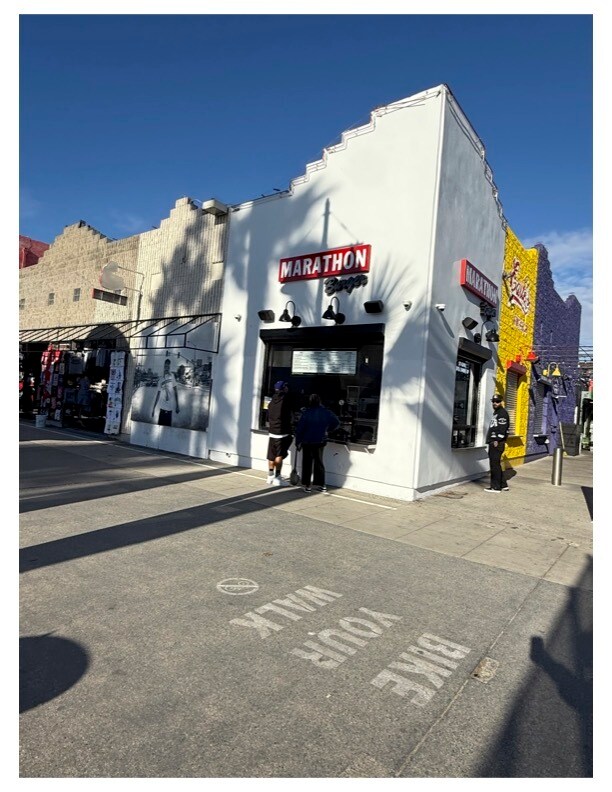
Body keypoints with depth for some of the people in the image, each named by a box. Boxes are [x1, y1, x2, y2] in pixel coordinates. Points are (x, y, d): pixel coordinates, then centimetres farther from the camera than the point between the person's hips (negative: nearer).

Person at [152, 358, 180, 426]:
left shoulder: (172, 376, -4)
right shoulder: (161, 378, 8)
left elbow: (175, 391, -2)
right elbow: (158, 394, 12)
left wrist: (177, 406, -5)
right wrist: (153, 408, 11)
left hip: (169, 408, -4)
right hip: (162, 407, 4)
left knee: (168, 426, 0)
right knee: (160, 425, 3)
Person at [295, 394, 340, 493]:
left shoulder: (306, 413, -14)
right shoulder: (326, 412, -5)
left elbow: (299, 429, -13)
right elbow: (336, 423, 4)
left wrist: (298, 442, -4)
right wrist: (327, 430, 16)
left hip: (307, 442, -3)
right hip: (320, 441, 3)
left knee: (307, 463, 7)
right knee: (319, 462, 15)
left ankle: (306, 484, 9)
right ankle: (320, 484, 19)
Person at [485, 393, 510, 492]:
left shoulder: (502, 413, -9)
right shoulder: (496, 413, 22)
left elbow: (502, 428, -18)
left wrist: (497, 440, -21)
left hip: (497, 443, -10)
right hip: (493, 443, 10)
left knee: (495, 464, -6)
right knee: (495, 464, 14)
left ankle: (495, 486, -1)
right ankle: (503, 485, 21)